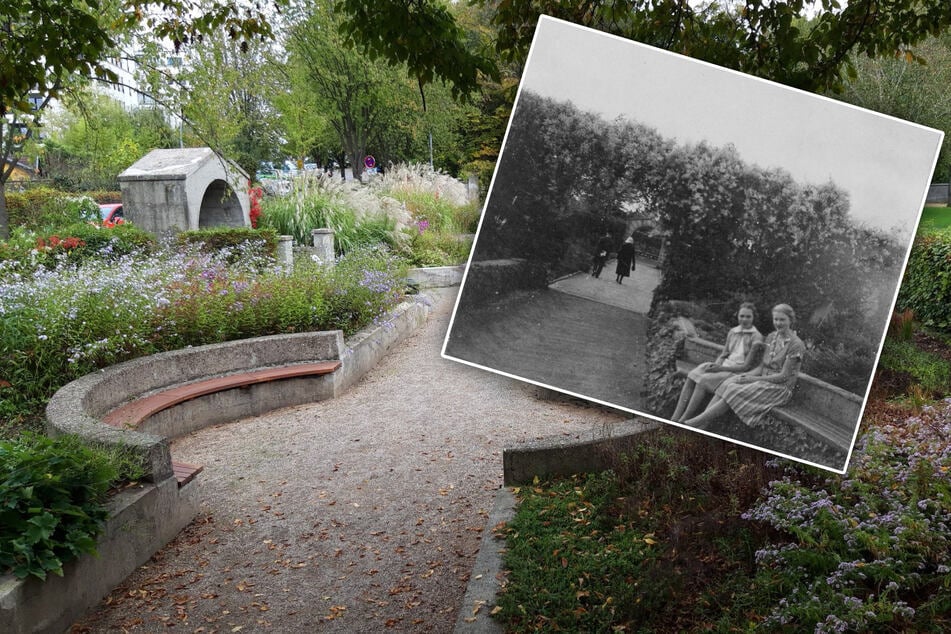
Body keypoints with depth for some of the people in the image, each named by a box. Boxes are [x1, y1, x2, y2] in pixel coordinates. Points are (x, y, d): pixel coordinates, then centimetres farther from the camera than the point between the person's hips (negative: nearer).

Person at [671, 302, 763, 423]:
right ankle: (674, 419, -26)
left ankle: (682, 423, -29)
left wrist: (720, 368, -17)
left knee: (703, 381, -29)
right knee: (691, 377, -19)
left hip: (739, 372, -6)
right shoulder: (732, 332, 14)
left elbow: (746, 366, -11)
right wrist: (715, 364, -8)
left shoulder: (756, 337, -7)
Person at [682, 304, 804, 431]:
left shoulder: (796, 344, -12)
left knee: (736, 393, -27)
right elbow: (762, 367, 12)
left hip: (780, 388, -6)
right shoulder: (771, 337, 10)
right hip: (764, 380, 6)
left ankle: (695, 422, -28)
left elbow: (784, 376, -14)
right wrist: (747, 375, -8)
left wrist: (753, 379, -17)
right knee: (726, 385, -20)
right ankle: (700, 427, -31)